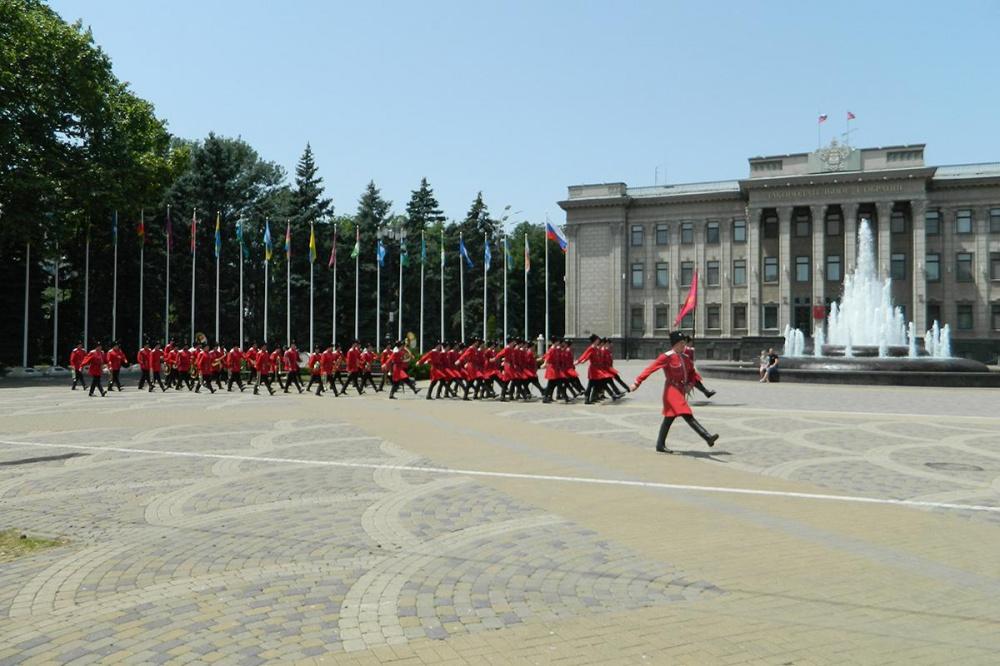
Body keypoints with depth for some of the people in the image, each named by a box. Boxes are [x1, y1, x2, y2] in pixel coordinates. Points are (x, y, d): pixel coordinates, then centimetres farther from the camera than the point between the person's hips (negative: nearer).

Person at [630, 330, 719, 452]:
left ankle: (660, 445, 21)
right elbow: (650, 368, -17)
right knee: (687, 415, -15)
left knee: (669, 418, 13)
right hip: (672, 391, -9)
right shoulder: (667, 357, -13)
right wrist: (637, 382, -22)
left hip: (680, 391, 9)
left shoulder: (685, 358, 10)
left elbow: (692, 373, 21)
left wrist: (690, 384, 1)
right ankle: (708, 438, -21)